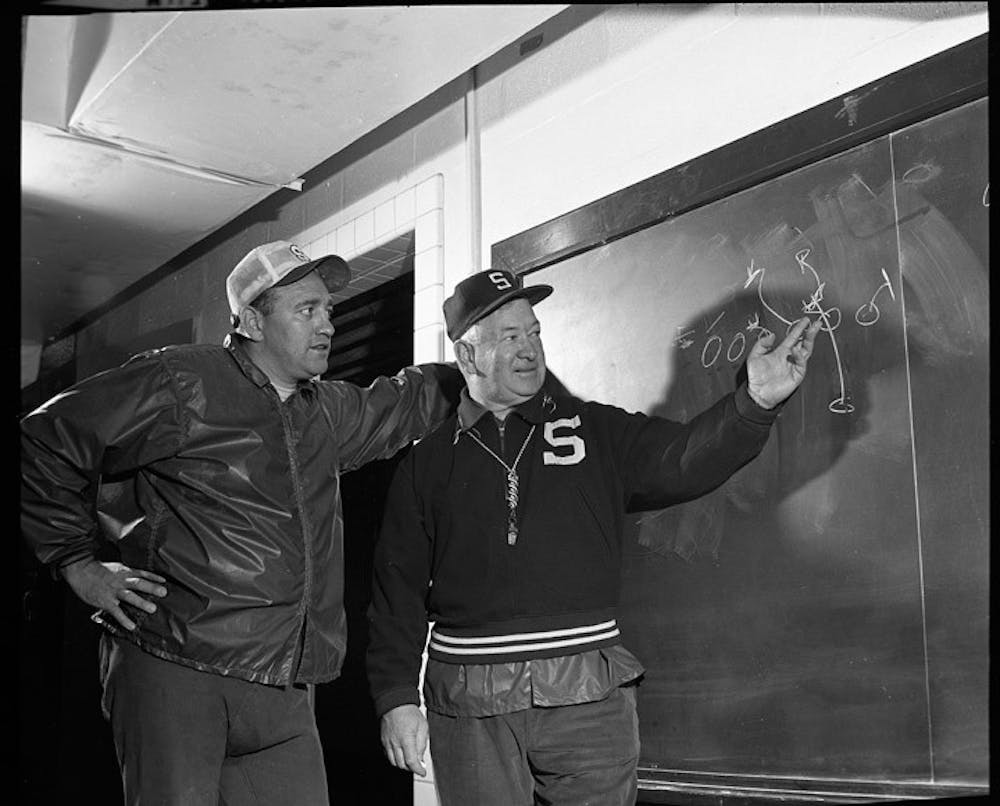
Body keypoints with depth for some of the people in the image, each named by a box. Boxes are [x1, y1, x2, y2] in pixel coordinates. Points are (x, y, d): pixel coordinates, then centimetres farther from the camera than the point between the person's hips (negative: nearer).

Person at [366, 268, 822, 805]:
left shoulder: (596, 432, 8)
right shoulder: (427, 463, 7)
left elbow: (681, 459, -8)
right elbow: (398, 589, 6)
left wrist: (756, 400, -25)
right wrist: (396, 697, -2)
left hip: (588, 699, 1)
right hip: (470, 708, 0)